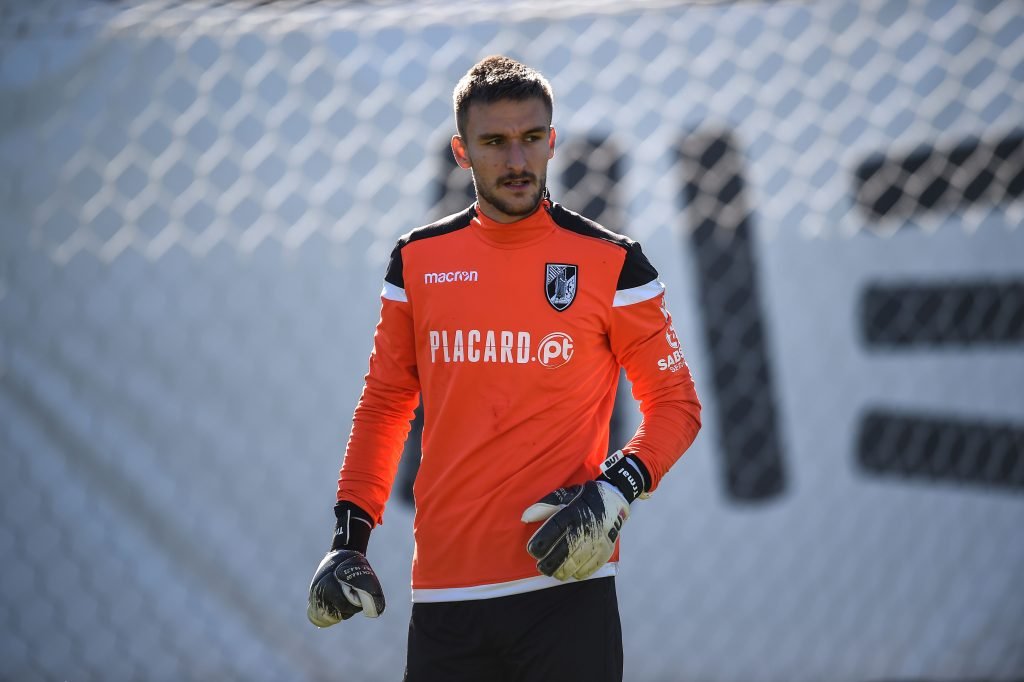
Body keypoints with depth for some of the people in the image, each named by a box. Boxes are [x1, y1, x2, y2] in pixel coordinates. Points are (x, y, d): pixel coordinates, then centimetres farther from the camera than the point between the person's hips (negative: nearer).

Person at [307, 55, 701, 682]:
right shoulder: (418, 260, 9)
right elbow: (385, 403, 16)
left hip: (565, 585, -2)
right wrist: (350, 535, 8)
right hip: (443, 596, 3)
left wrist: (616, 488, -14)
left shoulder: (611, 262, 0)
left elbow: (676, 404, 4)